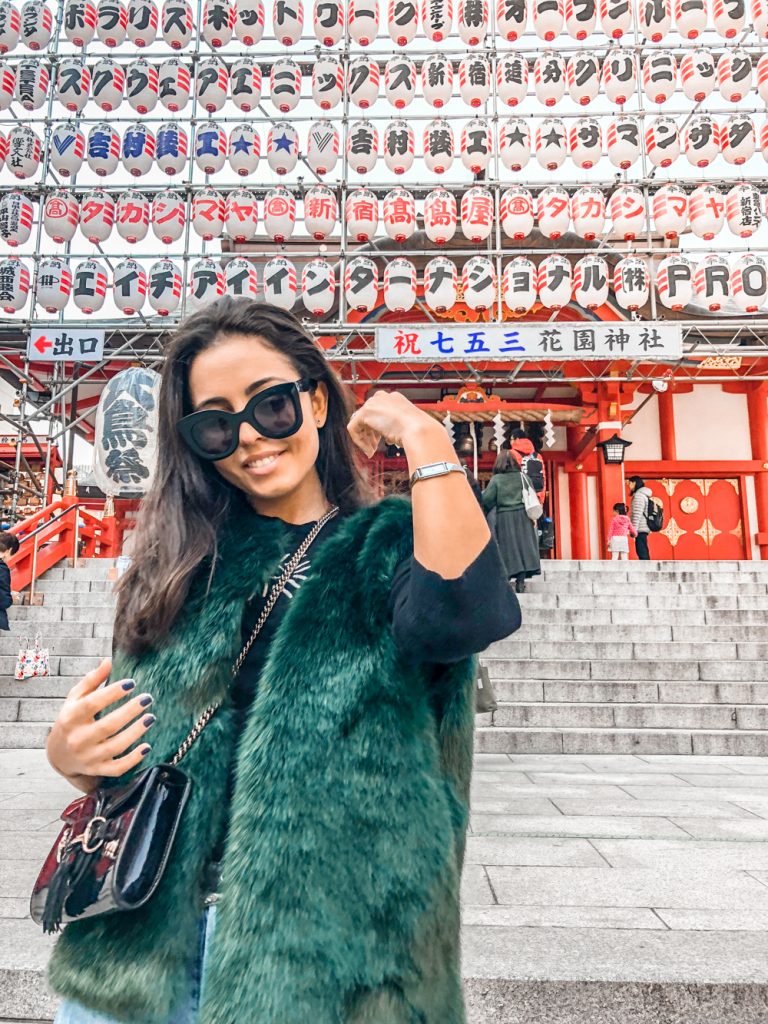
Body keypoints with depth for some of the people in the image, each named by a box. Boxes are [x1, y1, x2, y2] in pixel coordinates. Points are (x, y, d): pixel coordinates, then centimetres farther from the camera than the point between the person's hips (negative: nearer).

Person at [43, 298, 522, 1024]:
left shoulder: (388, 545, -5)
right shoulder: (182, 564, 5)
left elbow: (465, 615, -29)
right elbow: (125, 752, 11)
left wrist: (422, 436, -20)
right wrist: (70, 754, -10)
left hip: (322, 953, -3)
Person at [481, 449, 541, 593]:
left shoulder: (496, 479, -8)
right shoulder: (522, 477, 0)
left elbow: (486, 500, -12)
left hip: (503, 518, -2)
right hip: (522, 516, 2)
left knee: (507, 549, 4)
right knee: (522, 546, 6)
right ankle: (520, 582, 4)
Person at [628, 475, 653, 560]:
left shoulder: (638, 495, -9)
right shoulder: (643, 495, 20)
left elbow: (637, 514, -17)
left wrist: (634, 529, -20)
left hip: (640, 528, -10)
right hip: (644, 528, 10)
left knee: (642, 552, -12)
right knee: (643, 552, 11)